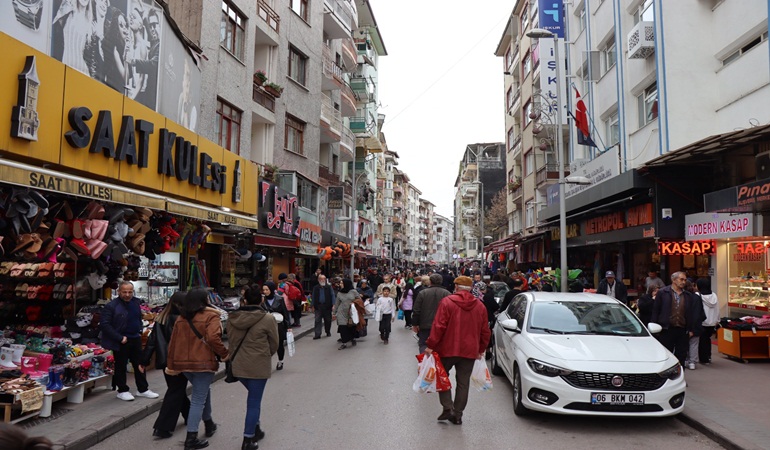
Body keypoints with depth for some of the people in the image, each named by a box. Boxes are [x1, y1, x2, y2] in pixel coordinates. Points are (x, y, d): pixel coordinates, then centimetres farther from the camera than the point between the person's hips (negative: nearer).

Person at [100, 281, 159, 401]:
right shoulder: (111, 306, -14)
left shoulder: (136, 302, 6)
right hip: (121, 341, -6)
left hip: (135, 339, 6)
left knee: (140, 364, 12)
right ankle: (122, 391, 22)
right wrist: (119, 338, -20)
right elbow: (104, 324, -18)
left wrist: (139, 332, 7)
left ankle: (143, 389, 23)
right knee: (121, 367, 7)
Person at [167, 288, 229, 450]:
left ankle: (209, 424, 38)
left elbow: (173, 342, 10)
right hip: (203, 363, -7)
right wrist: (224, 354, -11)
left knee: (203, 392, 27)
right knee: (198, 400, 0)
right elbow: (213, 338, -25)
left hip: (184, 363, 7)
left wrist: (171, 365, 16)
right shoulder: (211, 316, -10)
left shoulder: (181, 318, 10)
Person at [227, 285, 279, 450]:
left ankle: (255, 429, 34)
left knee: (253, 397, 26)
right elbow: (274, 344, -3)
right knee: (254, 402, 6)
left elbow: (231, 341, 8)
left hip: (238, 364, 5)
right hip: (258, 366, -5)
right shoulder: (268, 319, -14)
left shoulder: (233, 317, -3)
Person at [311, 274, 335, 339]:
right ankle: (317, 334, -7)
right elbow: (313, 297, 10)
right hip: (318, 306, 1)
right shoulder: (316, 288, 7)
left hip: (327, 306, -1)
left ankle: (328, 332, 27)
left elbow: (332, 296, -2)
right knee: (317, 320, -6)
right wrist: (313, 306, 5)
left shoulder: (329, 287, 0)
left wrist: (333, 305, -9)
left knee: (328, 320, 9)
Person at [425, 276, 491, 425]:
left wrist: (431, 345, -10)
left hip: (448, 349, -3)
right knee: (463, 383, 11)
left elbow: (438, 326, -14)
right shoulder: (480, 306, 5)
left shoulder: (447, 302, -9)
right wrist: (481, 349, 20)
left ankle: (448, 408, 2)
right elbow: (485, 331, 9)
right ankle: (458, 415, 15)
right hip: (470, 351, 3)